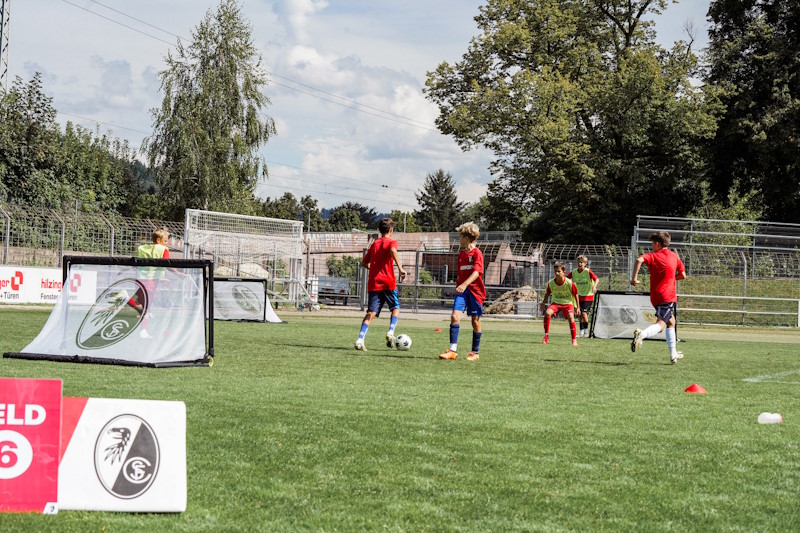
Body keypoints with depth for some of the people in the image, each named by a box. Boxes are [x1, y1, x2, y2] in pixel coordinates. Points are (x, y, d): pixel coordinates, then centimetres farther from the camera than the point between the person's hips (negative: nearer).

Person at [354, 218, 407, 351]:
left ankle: (360, 339, -17)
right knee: (396, 307, 15)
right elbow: (393, 250, -22)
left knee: (371, 312, -1)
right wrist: (400, 268, -30)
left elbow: (364, 262, 19)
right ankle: (391, 332, -6)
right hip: (388, 282, -4)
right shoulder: (391, 242, 2)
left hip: (373, 283, 4)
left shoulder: (374, 244, 16)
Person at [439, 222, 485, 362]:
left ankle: (475, 353, 16)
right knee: (455, 316, -12)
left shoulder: (477, 253, -9)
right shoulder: (461, 254, 14)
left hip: (475, 290, -5)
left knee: (475, 320, 4)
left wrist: (464, 284, -33)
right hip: (461, 289, 6)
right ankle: (453, 350, -15)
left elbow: (477, 272, -22)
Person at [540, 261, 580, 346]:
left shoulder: (569, 283, -19)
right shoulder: (551, 283, -11)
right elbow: (547, 293, 11)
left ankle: (574, 339, -16)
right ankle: (546, 336, -13)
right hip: (556, 302, 2)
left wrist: (577, 307, -1)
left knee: (571, 317, -28)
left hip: (568, 302, -2)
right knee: (547, 313, -26)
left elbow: (575, 294, -4)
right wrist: (543, 302, 12)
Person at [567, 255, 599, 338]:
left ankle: (586, 331, -3)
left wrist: (594, 286, -40)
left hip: (588, 296, -5)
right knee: (580, 314, 7)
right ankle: (581, 331, 15)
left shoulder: (588, 272, -15)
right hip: (580, 296, 5)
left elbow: (596, 279, -23)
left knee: (584, 312, -15)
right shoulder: (574, 272, -1)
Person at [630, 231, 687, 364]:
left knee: (671, 322, 22)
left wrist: (634, 277, -16)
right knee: (661, 325, -16)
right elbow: (683, 275, 12)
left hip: (657, 296, 2)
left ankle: (673, 355, 25)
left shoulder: (653, 256, 0)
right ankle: (642, 334, -48)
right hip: (668, 296, -2)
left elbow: (639, 260, -22)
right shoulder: (674, 256, 8)